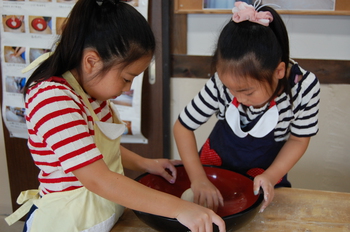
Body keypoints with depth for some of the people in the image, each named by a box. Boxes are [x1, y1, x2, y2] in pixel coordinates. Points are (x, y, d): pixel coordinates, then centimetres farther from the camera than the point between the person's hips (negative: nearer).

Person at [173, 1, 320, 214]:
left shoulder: (304, 87, -28)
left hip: (266, 169, 0)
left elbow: (298, 140, -13)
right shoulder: (221, 85, -30)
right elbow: (183, 126, -19)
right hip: (217, 161, 0)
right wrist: (198, 179, -24)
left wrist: (270, 177, -24)